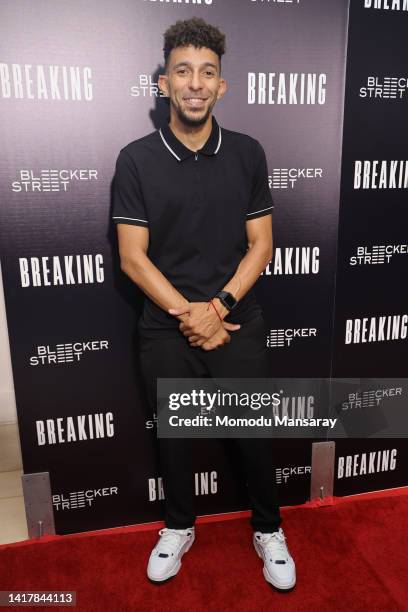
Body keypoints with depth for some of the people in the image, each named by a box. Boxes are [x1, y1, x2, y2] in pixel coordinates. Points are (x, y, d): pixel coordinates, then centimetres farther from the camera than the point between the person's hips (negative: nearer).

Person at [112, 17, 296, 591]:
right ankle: (178, 528, 42)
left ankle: (269, 530, 38)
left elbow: (260, 245, -1)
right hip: (165, 329, 0)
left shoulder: (247, 153, 0)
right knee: (173, 435, 16)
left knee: (253, 433, 11)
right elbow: (132, 256, -6)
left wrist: (218, 306, -14)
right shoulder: (136, 159, -4)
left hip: (239, 323, 1)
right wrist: (186, 313, -15)